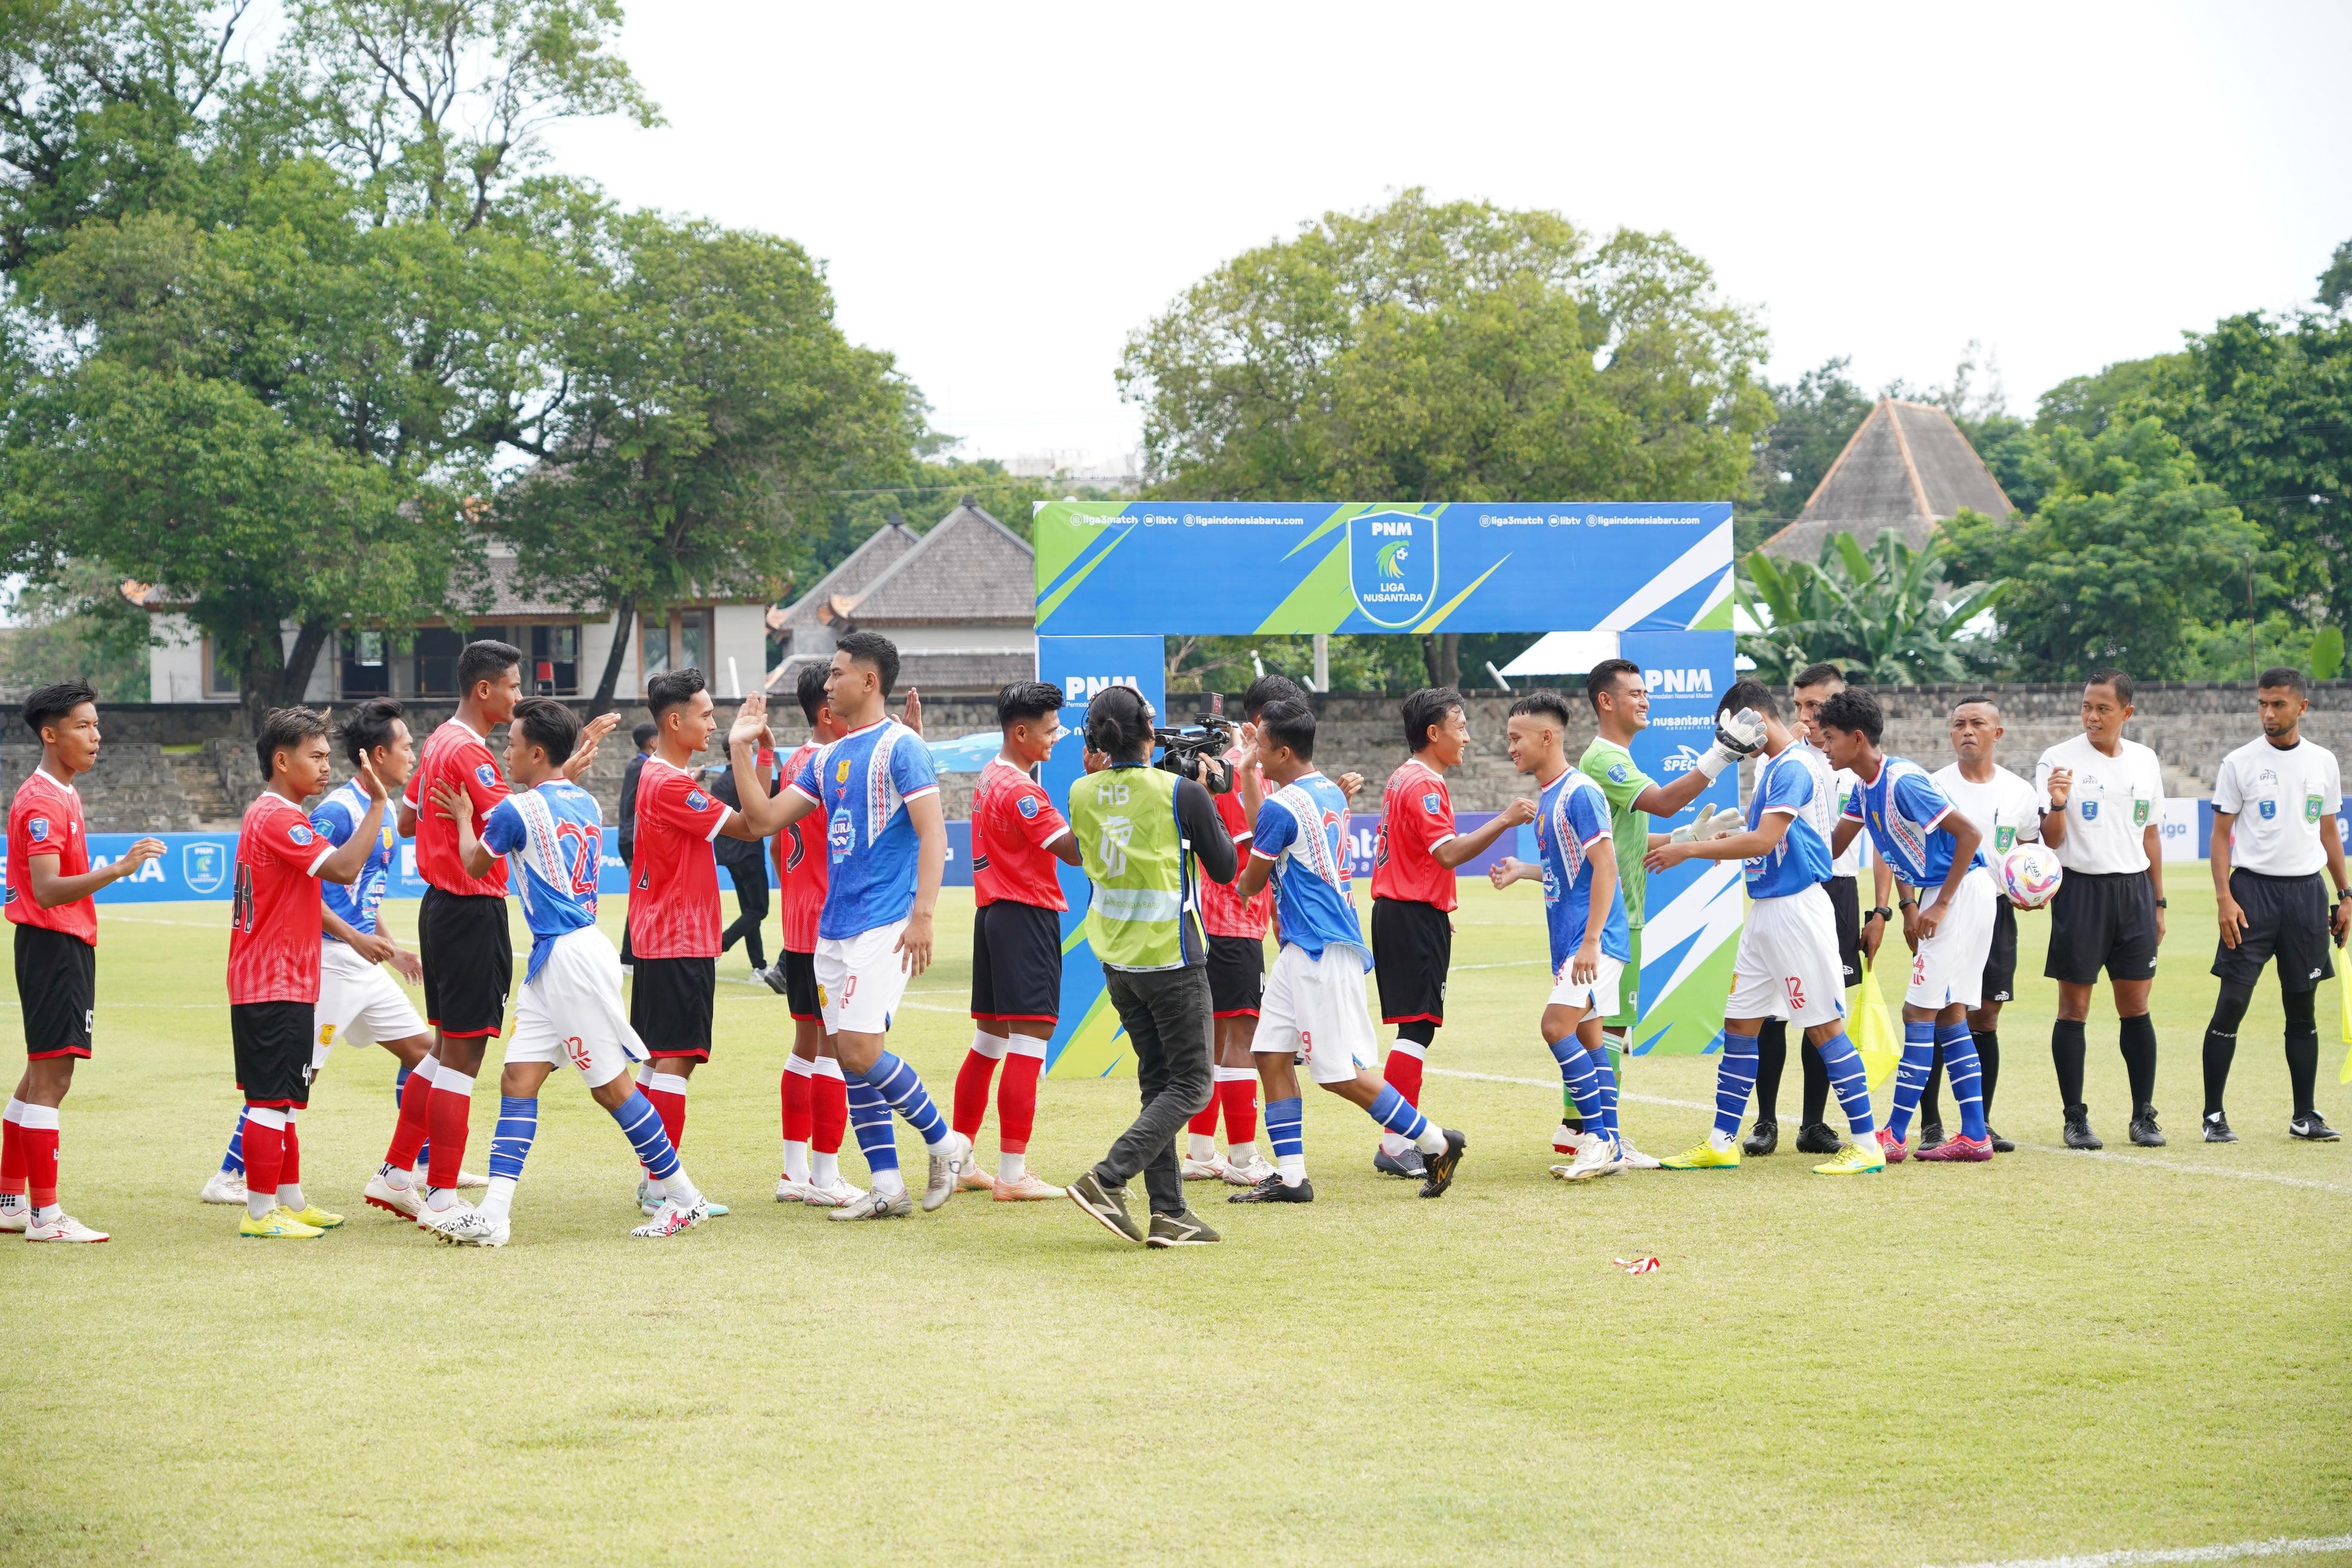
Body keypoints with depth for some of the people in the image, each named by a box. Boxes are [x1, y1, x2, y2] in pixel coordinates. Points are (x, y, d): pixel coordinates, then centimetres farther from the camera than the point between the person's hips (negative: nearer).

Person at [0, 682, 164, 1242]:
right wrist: (117, 869, -38)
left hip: (67, 944, 10)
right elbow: (47, 890, -27)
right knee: (51, 1076, -9)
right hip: (52, 945, -10)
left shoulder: (61, 794, 15)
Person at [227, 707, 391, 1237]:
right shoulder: (278, 818, -17)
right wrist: (377, 804, -24)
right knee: (272, 1100, -7)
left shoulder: (264, 814, 17)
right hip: (277, 987, -11)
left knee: (280, 1098, 16)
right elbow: (342, 869, -29)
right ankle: (259, 1214, -5)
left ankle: (290, 1202, 23)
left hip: (260, 982, 11)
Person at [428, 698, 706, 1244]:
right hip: (551, 960, 9)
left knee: (612, 1086, -2)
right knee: (518, 1079, 2)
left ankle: (685, 1199, 5)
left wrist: (463, 817, 25)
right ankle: (493, 1215, -5)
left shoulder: (517, 810, -11)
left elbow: (474, 864, 7)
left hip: (570, 958, -9)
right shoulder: (586, 803, 11)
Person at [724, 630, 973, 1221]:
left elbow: (933, 833, -14)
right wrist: (742, 748, 11)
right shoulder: (827, 759, 16)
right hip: (834, 925, 8)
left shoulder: (900, 746, -8)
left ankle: (945, 1143, 4)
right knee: (851, 1059, 6)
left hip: (884, 924, -8)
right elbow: (764, 819, 17)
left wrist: (923, 915, -21)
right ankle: (887, 1187, 11)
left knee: (862, 1052, -15)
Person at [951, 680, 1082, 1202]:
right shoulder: (1020, 788, -15)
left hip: (993, 915, 10)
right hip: (1027, 918, -10)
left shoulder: (990, 777, 14)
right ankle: (1012, 1175, -11)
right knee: (1030, 1041, -9)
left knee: (989, 1041, 15)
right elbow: (1074, 849, -20)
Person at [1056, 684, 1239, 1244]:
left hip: (1117, 962, 6)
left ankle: (1168, 1212, 8)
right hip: (1172, 959, -6)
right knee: (1190, 1085, 1)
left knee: (1158, 1083, 13)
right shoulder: (1180, 792, -13)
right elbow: (1225, 868, -1)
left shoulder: (1082, 792, 0)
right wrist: (1208, 796, 8)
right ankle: (1106, 1180, -15)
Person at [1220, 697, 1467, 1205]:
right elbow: (1267, 835, 23)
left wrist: (1236, 887, 17)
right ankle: (1290, 1176, 6)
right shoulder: (1330, 794, 11)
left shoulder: (1282, 806, -16)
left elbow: (1251, 882, -6)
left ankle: (1436, 1142, 2)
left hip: (1321, 952, -10)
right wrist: (1247, 773, 23)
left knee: (1339, 1071, -6)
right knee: (1272, 1054, 7)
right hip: (1304, 950, 10)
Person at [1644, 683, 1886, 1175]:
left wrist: (1690, 850, -19)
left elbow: (1763, 840, -24)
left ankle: (1867, 1145, -2)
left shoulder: (1794, 768, -16)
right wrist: (1721, 842, 10)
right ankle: (1721, 1144, 14)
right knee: (1739, 1024, 10)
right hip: (1766, 909, 10)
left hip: (1798, 908, -10)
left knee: (1824, 1025, -6)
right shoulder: (1771, 767, 14)